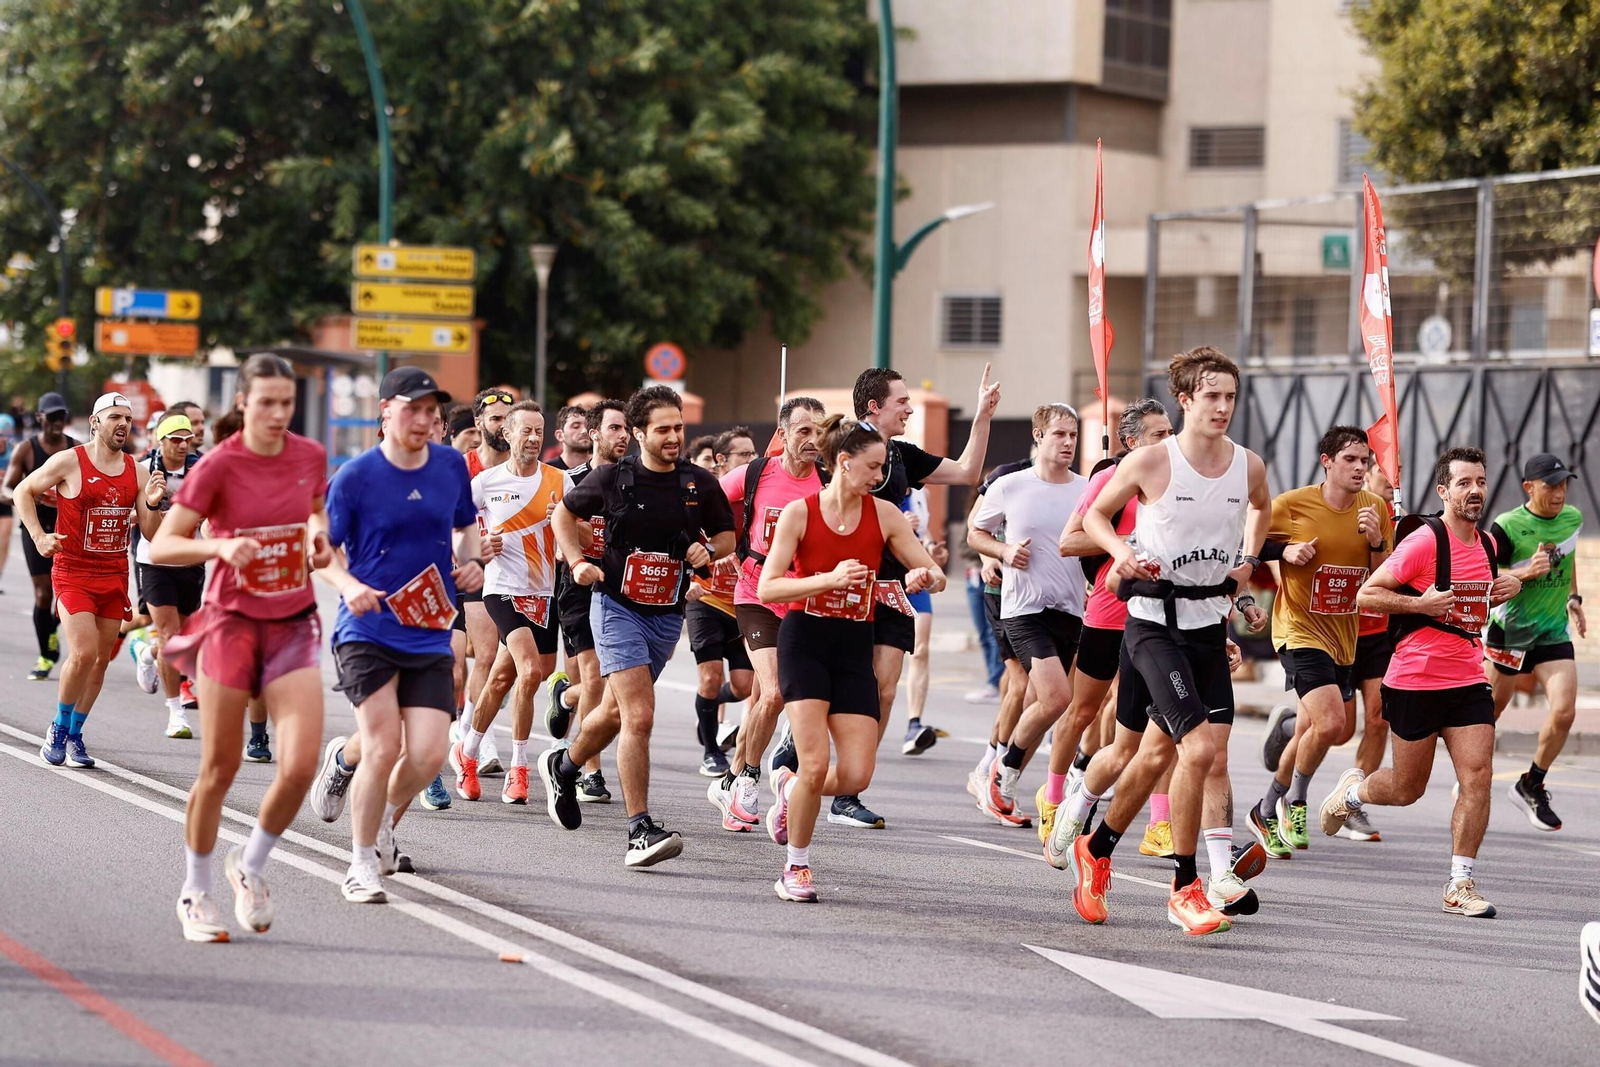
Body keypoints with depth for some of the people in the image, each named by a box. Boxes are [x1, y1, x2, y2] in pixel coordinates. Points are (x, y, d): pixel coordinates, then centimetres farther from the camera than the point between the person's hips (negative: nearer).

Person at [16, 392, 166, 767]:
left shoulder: (138, 472, 4)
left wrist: (152, 504, -15)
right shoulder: (69, 462, -8)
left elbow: (151, 534, 4)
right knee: (84, 652, -17)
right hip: (72, 572, -5)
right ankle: (59, 727, 3)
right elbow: (24, 492, 4)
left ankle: (74, 735, 20)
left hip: (115, 575, 5)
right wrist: (38, 537, -6)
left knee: (101, 659, 6)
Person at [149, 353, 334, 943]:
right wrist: (221, 546, -30)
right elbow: (161, 546, -13)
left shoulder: (310, 456, 1)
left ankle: (250, 865, 16)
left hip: (294, 626, 3)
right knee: (219, 769, 3)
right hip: (232, 623, -3)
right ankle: (196, 892, 22)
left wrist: (320, 535, -1)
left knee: (300, 766, -11)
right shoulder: (219, 465, -11)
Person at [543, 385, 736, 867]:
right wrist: (578, 561, -2)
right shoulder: (614, 478, -6)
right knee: (639, 715, -18)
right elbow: (566, 512, 11)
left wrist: (708, 550, -8)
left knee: (617, 712, 19)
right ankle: (640, 830, -18)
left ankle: (563, 767, 48)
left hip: (668, 615, 4)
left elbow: (727, 534, 14)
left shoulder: (700, 483, 0)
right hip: (618, 607, -4)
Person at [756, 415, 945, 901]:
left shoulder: (884, 514, 1)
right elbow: (767, 588, -11)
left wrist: (923, 577, -20)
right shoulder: (799, 513, -7)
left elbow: (936, 576, 5)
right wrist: (828, 579, -25)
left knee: (855, 776, -6)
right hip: (804, 641, -3)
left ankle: (791, 787, 27)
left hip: (854, 646, 3)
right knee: (816, 764, -16)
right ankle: (796, 866, 4)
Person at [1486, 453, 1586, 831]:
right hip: (1510, 630, -4)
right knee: (1488, 713, 9)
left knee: (1564, 711, -13)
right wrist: (1526, 573, -29)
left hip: (1554, 632, 4)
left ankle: (1531, 786, 6)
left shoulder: (1572, 518, 1)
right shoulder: (1507, 527, -17)